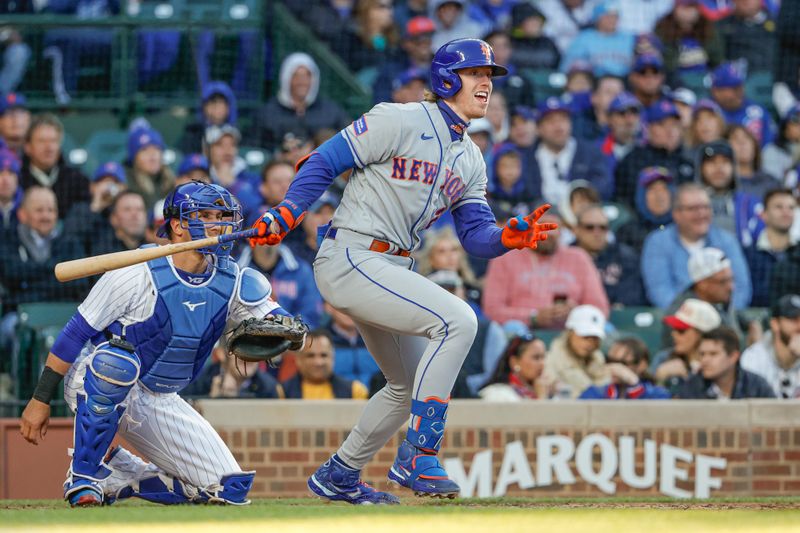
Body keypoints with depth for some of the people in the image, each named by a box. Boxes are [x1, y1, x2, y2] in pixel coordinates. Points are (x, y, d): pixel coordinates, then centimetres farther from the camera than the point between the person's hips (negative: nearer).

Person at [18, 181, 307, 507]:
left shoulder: (233, 282, -5)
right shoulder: (139, 273, -19)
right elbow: (77, 332, -14)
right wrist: (41, 399, -16)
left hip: (159, 403, 5)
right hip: (92, 389, -5)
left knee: (230, 489, -4)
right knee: (116, 359, -41)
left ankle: (114, 475, 11)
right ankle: (83, 476, -24)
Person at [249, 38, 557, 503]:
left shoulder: (470, 159, 15)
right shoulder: (401, 121, -9)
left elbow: (477, 235, 8)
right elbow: (326, 162, -9)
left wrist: (510, 237, -13)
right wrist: (285, 217, -18)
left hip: (391, 271, 10)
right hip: (350, 259, -10)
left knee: (411, 385, 18)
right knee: (457, 320, -24)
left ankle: (338, 476, 33)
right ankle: (417, 458, -21)